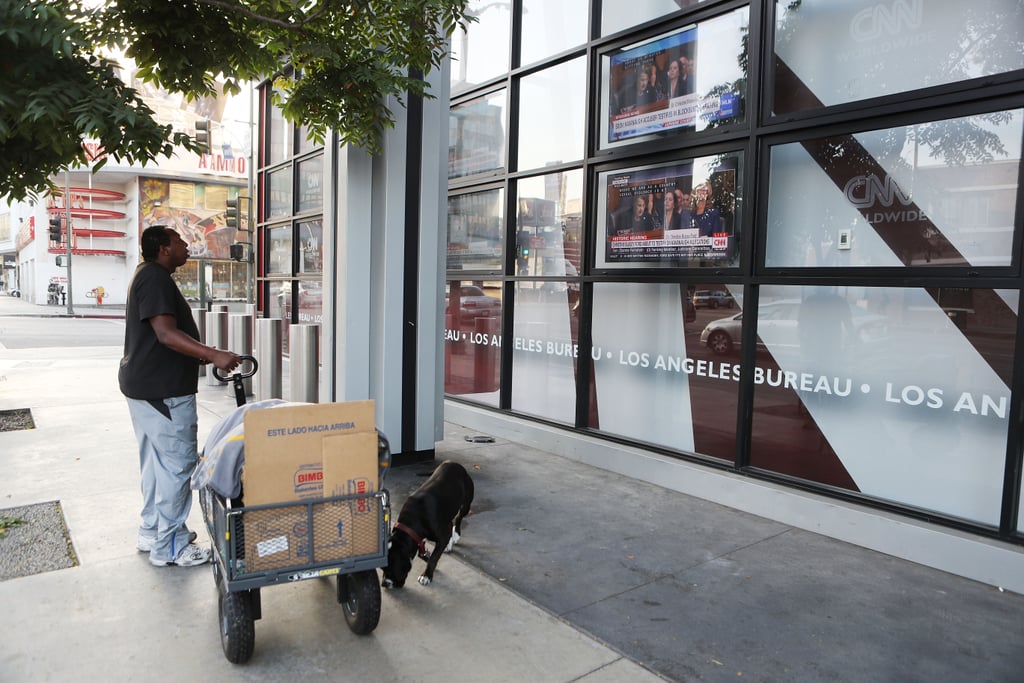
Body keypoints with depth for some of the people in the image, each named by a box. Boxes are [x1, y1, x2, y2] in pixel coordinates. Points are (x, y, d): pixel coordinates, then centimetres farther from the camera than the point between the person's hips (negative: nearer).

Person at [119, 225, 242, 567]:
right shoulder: (155, 278, -16)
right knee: (177, 463, -4)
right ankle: (168, 547, 5)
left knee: (156, 461, 19)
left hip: (144, 385, 11)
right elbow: (166, 333, -26)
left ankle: (152, 532, 31)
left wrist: (201, 356, 22)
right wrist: (214, 355, -31)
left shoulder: (149, 276, 18)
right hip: (162, 390, -11)